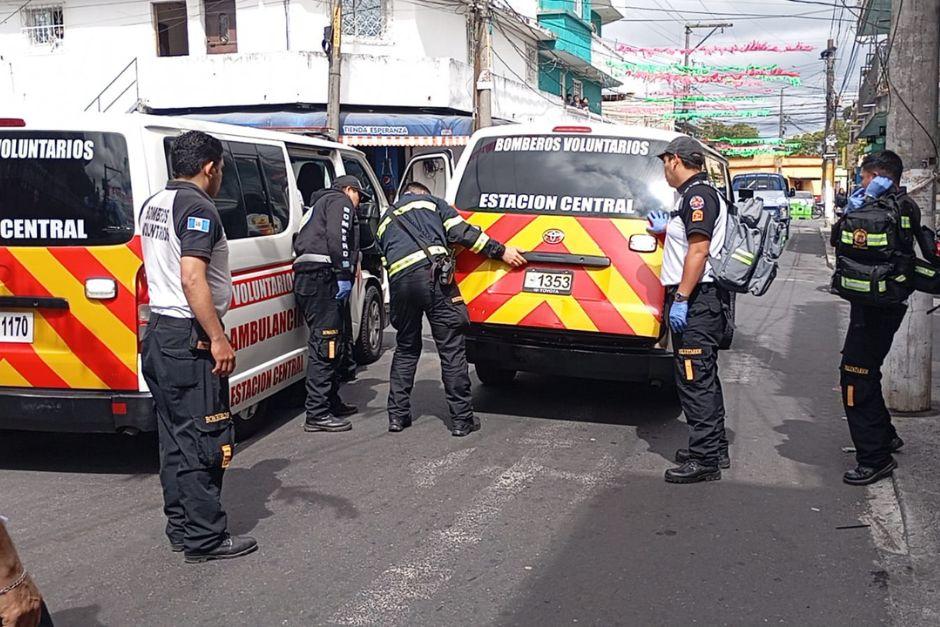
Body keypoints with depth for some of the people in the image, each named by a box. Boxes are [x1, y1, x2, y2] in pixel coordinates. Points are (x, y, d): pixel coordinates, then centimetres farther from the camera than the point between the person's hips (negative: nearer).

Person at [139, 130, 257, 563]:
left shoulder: (154, 205, 15)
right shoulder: (198, 208, -15)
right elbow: (192, 278, -24)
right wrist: (218, 339, -22)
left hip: (158, 333, 10)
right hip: (189, 338, -10)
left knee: (175, 437, 15)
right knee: (204, 439, -4)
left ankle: (180, 526, 23)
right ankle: (205, 538, 2)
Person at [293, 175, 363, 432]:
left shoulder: (320, 205, 34)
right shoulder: (340, 202, 5)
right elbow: (337, 237, -14)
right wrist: (344, 275, -19)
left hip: (306, 278, 10)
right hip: (322, 278, -10)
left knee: (340, 342, 18)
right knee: (327, 344, -12)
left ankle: (331, 402, 27)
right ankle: (317, 414, -13)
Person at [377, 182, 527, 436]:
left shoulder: (385, 221, 35)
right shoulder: (430, 201, 22)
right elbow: (461, 232, 7)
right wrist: (501, 251, 7)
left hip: (399, 280, 4)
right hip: (432, 274, -4)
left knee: (406, 349, 20)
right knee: (452, 349, 1)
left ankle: (397, 415, 19)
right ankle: (462, 420, 2)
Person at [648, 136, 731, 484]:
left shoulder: (698, 194, -13)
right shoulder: (694, 194, 19)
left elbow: (699, 249, -22)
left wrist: (681, 299, -24)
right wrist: (667, 229, 37)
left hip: (697, 301, -11)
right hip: (698, 301, 11)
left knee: (695, 379, -8)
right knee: (703, 377, 17)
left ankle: (703, 459, -4)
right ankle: (714, 449, 27)